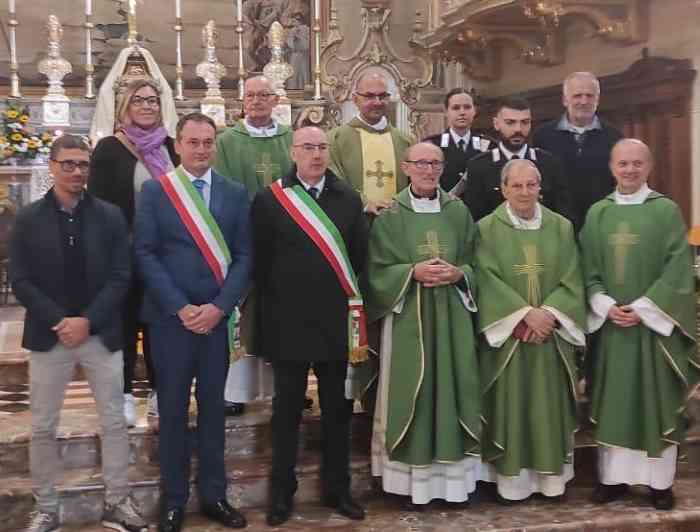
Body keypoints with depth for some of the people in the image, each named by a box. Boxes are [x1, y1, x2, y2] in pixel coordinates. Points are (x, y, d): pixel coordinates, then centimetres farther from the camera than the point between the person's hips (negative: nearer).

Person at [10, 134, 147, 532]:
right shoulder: (28, 219, 1)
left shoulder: (110, 216, 1)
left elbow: (121, 278, -3)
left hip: (102, 334, 0)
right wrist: (59, 321, -14)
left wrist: (87, 321, -14)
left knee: (114, 423, 7)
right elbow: (21, 281, -3)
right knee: (44, 428, 7)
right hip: (49, 335, 0)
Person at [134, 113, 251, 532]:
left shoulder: (235, 193, 6)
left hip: (217, 316, 2)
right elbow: (145, 254, -5)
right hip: (171, 316, -2)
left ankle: (214, 495, 22)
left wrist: (218, 306, -10)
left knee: (213, 406, 10)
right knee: (173, 408, 6)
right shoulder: (155, 191, 1)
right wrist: (180, 308, -12)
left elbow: (244, 256, 2)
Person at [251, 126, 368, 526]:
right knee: (288, 410, 8)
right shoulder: (269, 200, -2)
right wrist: (275, 305, 2)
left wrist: (345, 297, 4)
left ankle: (337, 489, 24)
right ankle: (282, 493, 19)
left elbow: (360, 255, 7)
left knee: (337, 408, 11)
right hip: (289, 321, -2)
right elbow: (261, 261, 0)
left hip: (336, 320, 3)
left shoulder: (350, 199, 6)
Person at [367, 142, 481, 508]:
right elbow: (378, 270, -3)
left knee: (450, 387, 4)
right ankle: (412, 481, 9)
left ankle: (454, 477, 15)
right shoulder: (390, 216, 1)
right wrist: (413, 272, -17)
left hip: (452, 316, 2)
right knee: (412, 392, 0)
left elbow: (475, 263, 9)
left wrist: (458, 273, -12)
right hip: (408, 317, -2)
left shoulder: (459, 211, 8)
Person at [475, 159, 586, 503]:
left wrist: (547, 314, -15)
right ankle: (511, 480, 10)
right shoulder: (487, 228, -2)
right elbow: (488, 280, -10)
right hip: (507, 333, -2)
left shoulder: (561, 227, 5)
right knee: (510, 404, 2)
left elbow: (571, 280, 0)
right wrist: (526, 313, -18)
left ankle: (552, 477, 18)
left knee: (549, 404, 8)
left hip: (551, 333, 2)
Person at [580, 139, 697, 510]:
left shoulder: (667, 210, -2)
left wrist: (642, 308, -14)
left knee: (657, 401, 4)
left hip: (654, 324, -2)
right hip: (610, 323, 3)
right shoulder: (597, 213, 7)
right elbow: (588, 270, 6)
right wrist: (606, 306, -9)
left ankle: (660, 480, 14)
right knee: (613, 403, 8)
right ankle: (613, 476, 17)